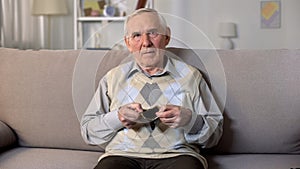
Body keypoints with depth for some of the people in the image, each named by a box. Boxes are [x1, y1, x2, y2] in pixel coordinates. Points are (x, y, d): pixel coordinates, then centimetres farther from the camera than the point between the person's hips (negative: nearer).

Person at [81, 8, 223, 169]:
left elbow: (215, 133, 13)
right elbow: (87, 130, 14)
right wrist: (117, 118, -5)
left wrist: (190, 119, -8)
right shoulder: (113, 78, 19)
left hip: (176, 154, 0)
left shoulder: (190, 76, 16)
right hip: (122, 154, 1)